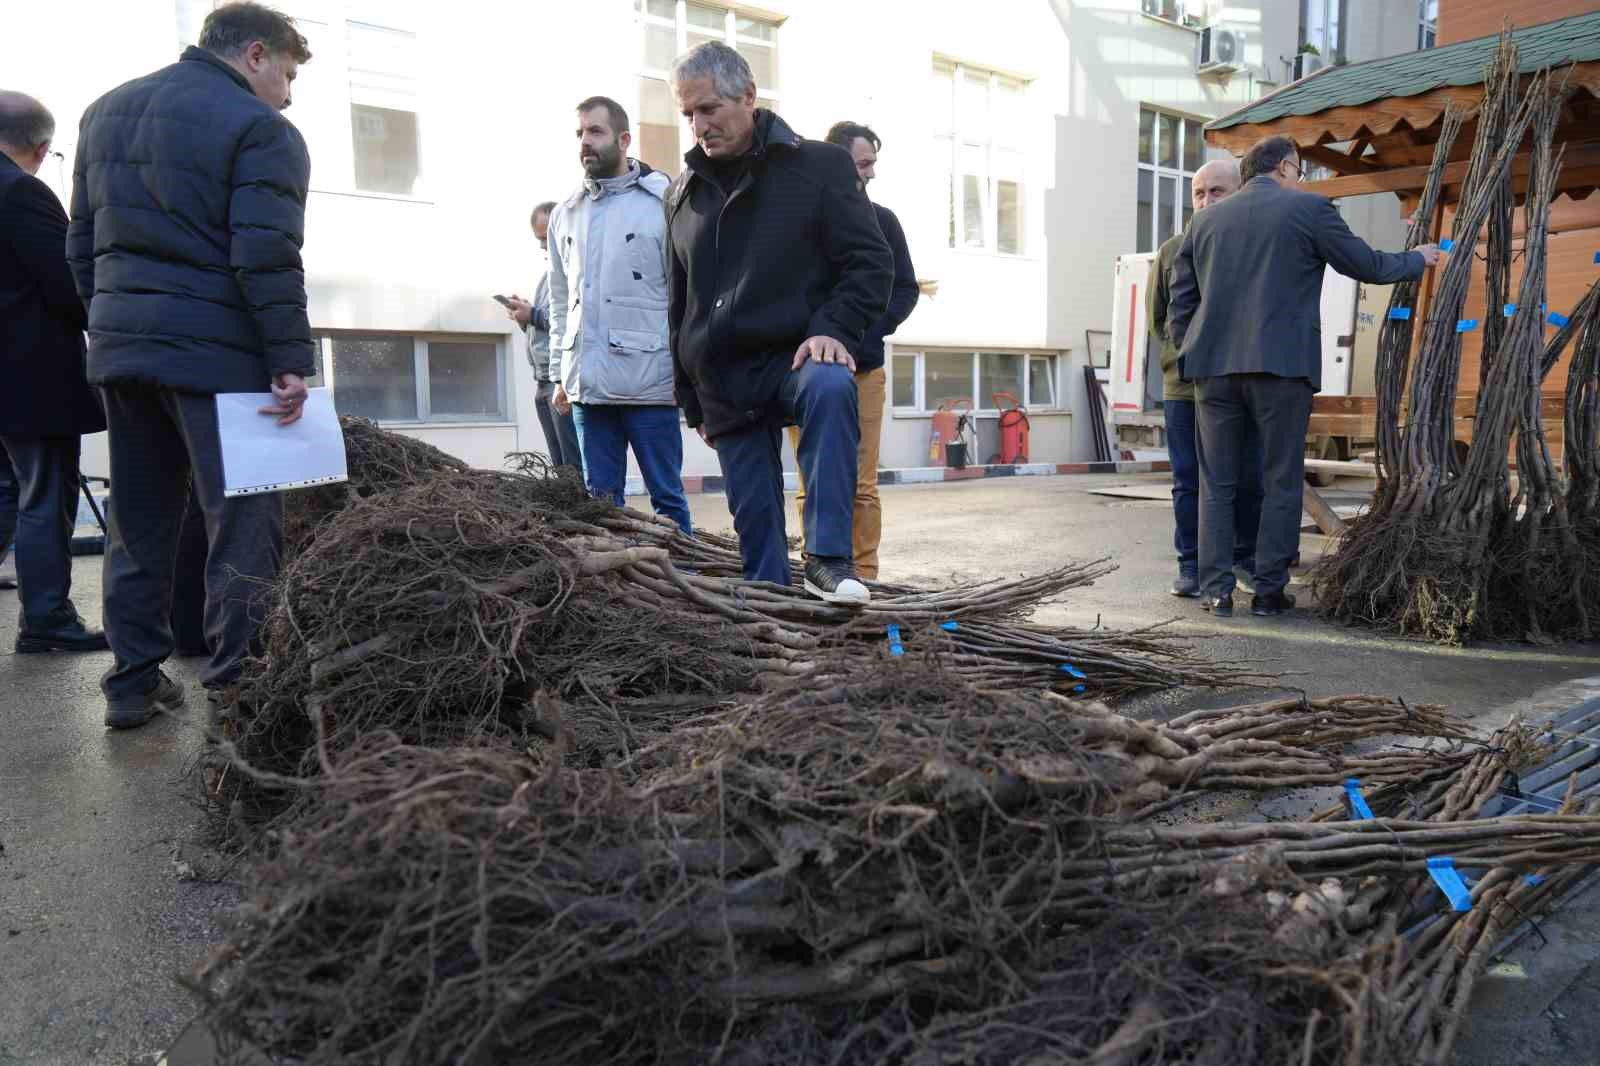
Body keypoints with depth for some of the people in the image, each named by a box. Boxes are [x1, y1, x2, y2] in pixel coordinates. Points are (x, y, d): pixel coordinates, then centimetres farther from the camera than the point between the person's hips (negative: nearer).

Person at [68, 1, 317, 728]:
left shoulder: (106, 111, 19)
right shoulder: (260, 128, -6)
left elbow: (82, 242, 18)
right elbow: (267, 257, -17)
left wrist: (113, 324, 23)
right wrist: (291, 360, -16)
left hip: (120, 345, 8)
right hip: (216, 349, -8)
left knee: (138, 521, 14)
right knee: (243, 520, -2)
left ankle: (133, 684, 20)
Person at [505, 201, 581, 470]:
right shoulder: (550, 269, 23)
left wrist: (534, 316, -11)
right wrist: (524, 317, 7)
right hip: (544, 382, 9)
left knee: (576, 467, -9)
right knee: (560, 466, 8)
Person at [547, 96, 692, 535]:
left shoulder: (664, 201, -1)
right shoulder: (564, 214, 16)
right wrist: (561, 372, 16)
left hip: (648, 381, -5)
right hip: (587, 384, 5)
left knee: (667, 498, 1)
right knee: (600, 502, 10)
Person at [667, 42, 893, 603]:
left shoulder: (820, 165, 2)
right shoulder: (684, 194, 14)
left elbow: (871, 261, -2)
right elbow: (679, 308, 20)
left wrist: (835, 329, -20)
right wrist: (694, 402, 18)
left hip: (797, 356, -4)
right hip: (723, 382, 4)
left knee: (831, 388, -38)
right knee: (754, 523, 2)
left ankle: (828, 557, -33)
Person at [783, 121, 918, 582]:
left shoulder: (882, 220, 9)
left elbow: (905, 288, 10)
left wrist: (868, 332, -7)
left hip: (863, 370, 1)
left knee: (862, 487, -2)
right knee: (813, 488, 2)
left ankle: (864, 578, 5)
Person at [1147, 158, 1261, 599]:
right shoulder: (1171, 251, 8)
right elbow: (1156, 317, 12)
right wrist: (1182, 360, -1)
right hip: (1184, 388, 1)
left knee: (1250, 480, 4)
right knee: (1189, 481, 4)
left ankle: (1246, 558, 21)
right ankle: (1191, 566, 13)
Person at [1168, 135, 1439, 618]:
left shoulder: (1205, 220, 13)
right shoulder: (1309, 209, 2)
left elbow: (1180, 303, 11)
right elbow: (1368, 266, 10)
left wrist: (1190, 354, 19)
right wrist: (1417, 259, 28)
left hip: (1214, 366, 3)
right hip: (1282, 364, -3)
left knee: (1217, 484, 8)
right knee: (1281, 484, 6)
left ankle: (1217, 590, 6)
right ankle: (1269, 591, 7)